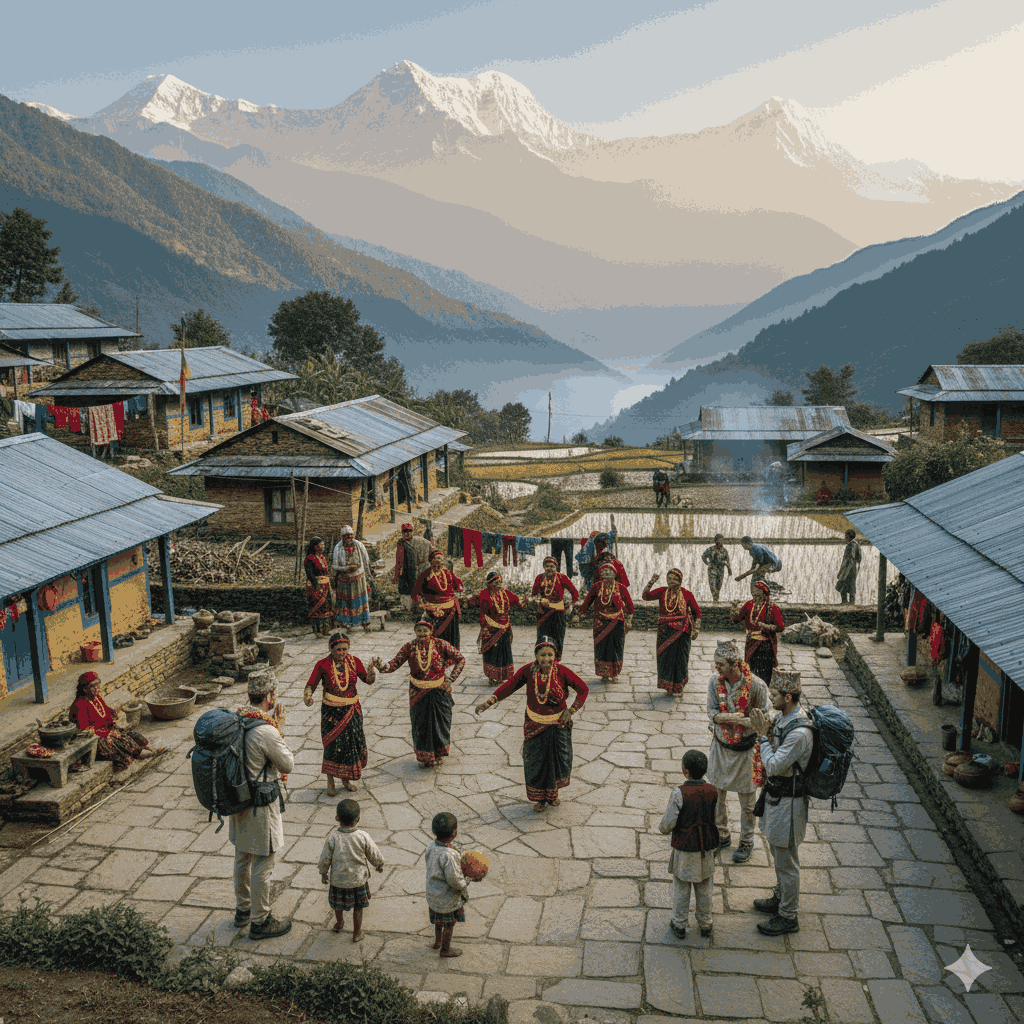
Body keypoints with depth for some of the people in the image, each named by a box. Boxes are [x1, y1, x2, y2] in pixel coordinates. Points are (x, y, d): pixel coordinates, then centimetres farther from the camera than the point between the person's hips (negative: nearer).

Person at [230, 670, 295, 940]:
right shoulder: (266, 731, -28)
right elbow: (288, 764, -15)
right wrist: (280, 729, -10)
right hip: (261, 804, -8)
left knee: (242, 858, 23)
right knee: (263, 865, 7)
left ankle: (242, 910, 41)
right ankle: (260, 921, 20)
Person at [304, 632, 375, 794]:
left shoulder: (354, 661, -1)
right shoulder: (322, 665, -8)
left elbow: (367, 680, 0)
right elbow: (311, 685, -11)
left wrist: (370, 676, -23)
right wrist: (307, 695, -32)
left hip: (352, 709, 3)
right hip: (331, 711, -3)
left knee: (352, 743, 8)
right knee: (333, 746, -4)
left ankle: (346, 778, 28)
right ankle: (330, 781, 15)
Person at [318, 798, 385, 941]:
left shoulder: (332, 839, -20)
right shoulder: (363, 837, -20)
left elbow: (325, 860, -10)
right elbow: (374, 856, -7)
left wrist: (323, 873, 10)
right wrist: (379, 865, 15)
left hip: (338, 880, 1)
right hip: (359, 879, -1)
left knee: (338, 904, 27)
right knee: (358, 907, 20)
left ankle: (339, 923, 51)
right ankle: (357, 933, 33)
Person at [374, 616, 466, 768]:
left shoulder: (441, 645, -12)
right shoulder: (409, 647, -9)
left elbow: (460, 660, -5)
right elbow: (394, 664, -14)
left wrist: (450, 679, -10)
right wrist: (381, 666, -35)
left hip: (439, 691, -1)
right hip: (418, 692, 1)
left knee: (440, 722, 10)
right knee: (420, 724, 9)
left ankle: (439, 755, 35)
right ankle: (425, 757, 32)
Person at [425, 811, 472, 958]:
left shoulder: (432, 846, -11)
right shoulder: (448, 855, -38)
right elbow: (454, 880, -32)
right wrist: (464, 890, -10)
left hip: (433, 891, 8)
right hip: (447, 898, -7)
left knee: (439, 918, 32)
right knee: (449, 922, 19)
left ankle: (438, 941, 54)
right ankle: (445, 949, 40)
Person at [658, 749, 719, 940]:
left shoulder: (679, 793, -23)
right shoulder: (713, 791, -11)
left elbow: (668, 824, -19)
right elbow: (714, 817, 2)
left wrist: (664, 829, 4)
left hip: (684, 850, -3)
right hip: (707, 847, 3)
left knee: (681, 888, 14)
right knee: (704, 887, 20)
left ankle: (679, 925, 27)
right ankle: (705, 925, 32)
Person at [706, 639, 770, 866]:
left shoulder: (756, 685, -20)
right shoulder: (714, 682, -10)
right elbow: (711, 712, -7)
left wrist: (745, 721, -29)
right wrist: (730, 717, -25)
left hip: (745, 748, -3)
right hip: (721, 745, 3)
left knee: (746, 800, 11)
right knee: (717, 794, 15)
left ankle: (746, 841, 30)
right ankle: (722, 835, 36)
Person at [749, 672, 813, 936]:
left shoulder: (800, 732, -30)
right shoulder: (784, 718, 0)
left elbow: (773, 766, -26)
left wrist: (765, 735, -20)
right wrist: (766, 731, -8)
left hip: (788, 801, -10)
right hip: (775, 794, 10)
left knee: (786, 861, 6)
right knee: (778, 854, 25)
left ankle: (788, 916, 21)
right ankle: (780, 899, 44)